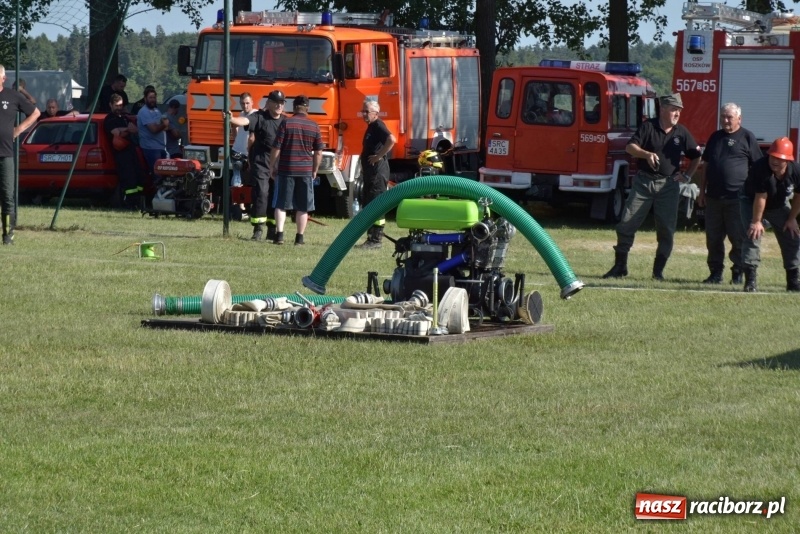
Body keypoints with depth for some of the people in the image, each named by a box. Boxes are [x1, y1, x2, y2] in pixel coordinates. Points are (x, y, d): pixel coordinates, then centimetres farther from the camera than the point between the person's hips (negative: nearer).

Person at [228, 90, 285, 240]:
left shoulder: (285, 121, 11)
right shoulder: (260, 117, -2)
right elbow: (245, 121, -20)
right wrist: (231, 119, -40)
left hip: (278, 165, 4)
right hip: (261, 163, -4)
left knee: (276, 197, 6)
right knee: (261, 194, -10)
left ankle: (272, 230, 13)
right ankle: (257, 229, -6)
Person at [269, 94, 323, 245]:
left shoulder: (286, 123, -6)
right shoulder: (314, 126, 1)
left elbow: (276, 148, -6)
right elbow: (318, 152, 5)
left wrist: (272, 166, 5)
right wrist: (315, 170, 16)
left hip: (286, 170, -1)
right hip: (306, 171, 2)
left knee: (281, 204, 3)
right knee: (303, 207, 7)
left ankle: (279, 234, -7)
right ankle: (299, 237, 8)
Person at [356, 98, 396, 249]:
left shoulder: (378, 126, -13)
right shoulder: (371, 127, 17)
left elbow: (392, 140, -31)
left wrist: (379, 156, -23)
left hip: (377, 171, -11)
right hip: (370, 171, 11)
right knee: (368, 205, 14)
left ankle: (376, 240, -8)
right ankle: (371, 238, 18)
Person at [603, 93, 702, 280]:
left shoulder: (681, 132, 5)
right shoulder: (648, 126, -2)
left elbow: (696, 156, 16)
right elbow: (630, 147, -10)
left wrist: (687, 175, 5)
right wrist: (647, 154, -26)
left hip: (668, 185, 1)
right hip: (644, 182, -1)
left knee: (666, 229, -2)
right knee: (627, 224, -3)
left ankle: (658, 271, 8)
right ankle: (620, 267, 7)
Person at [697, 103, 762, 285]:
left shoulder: (747, 137, 0)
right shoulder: (715, 137, 15)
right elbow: (707, 166, 20)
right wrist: (702, 191, 16)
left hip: (737, 198, -5)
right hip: (714, 196, 5)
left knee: (738, 238, -2)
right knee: (713, 239, 7)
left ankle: (738, 274, 6)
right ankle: (716, 273, 14)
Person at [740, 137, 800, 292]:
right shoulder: (760, 168, -36)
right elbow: (760, 197, -33)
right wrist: (757, 221, -28)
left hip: (780, 205, 4)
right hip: (753, 204, -4)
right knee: (753, 234, -18)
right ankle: (750, 279, -18)